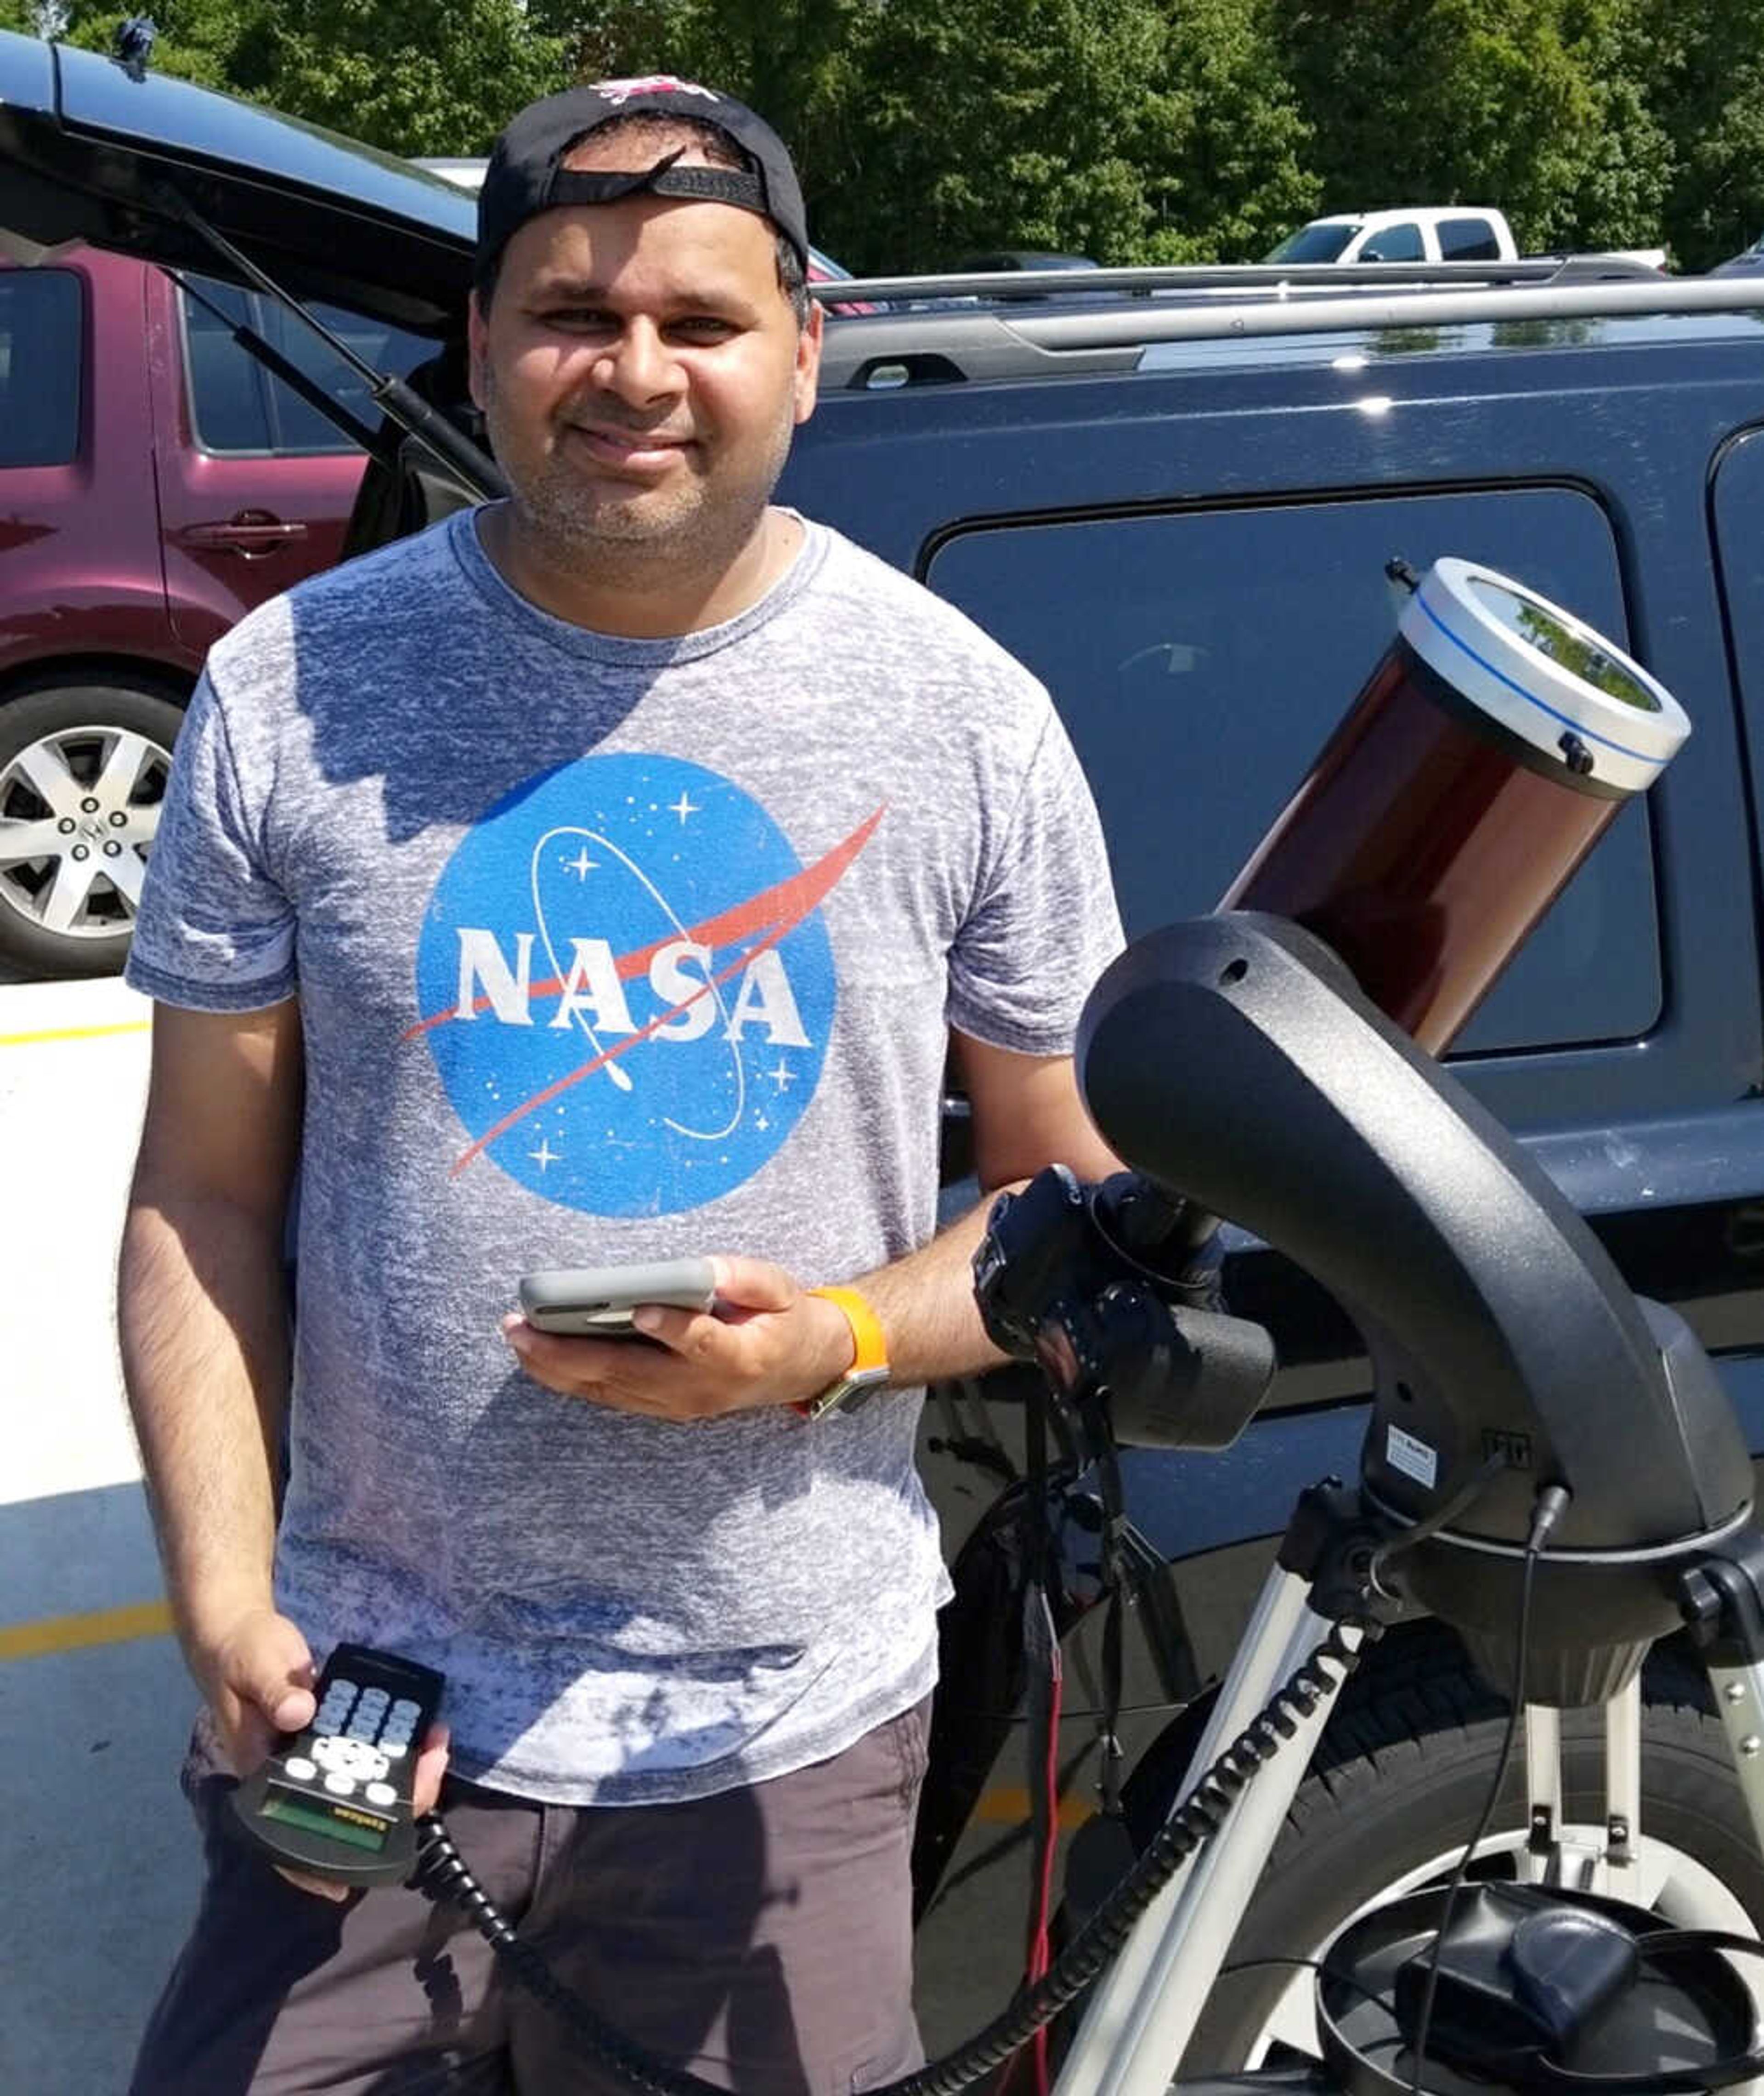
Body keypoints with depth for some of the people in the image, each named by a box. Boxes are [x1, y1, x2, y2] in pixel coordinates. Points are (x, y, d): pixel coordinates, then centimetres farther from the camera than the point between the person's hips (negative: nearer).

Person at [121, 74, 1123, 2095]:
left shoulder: (969, 717, -4)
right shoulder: (291, 692, -3)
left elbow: (1084, 1200, 4)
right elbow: (205, 1201, 2)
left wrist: (838, 1343, -15)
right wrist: (224, 1605, -8)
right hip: (366, 1723, 1)